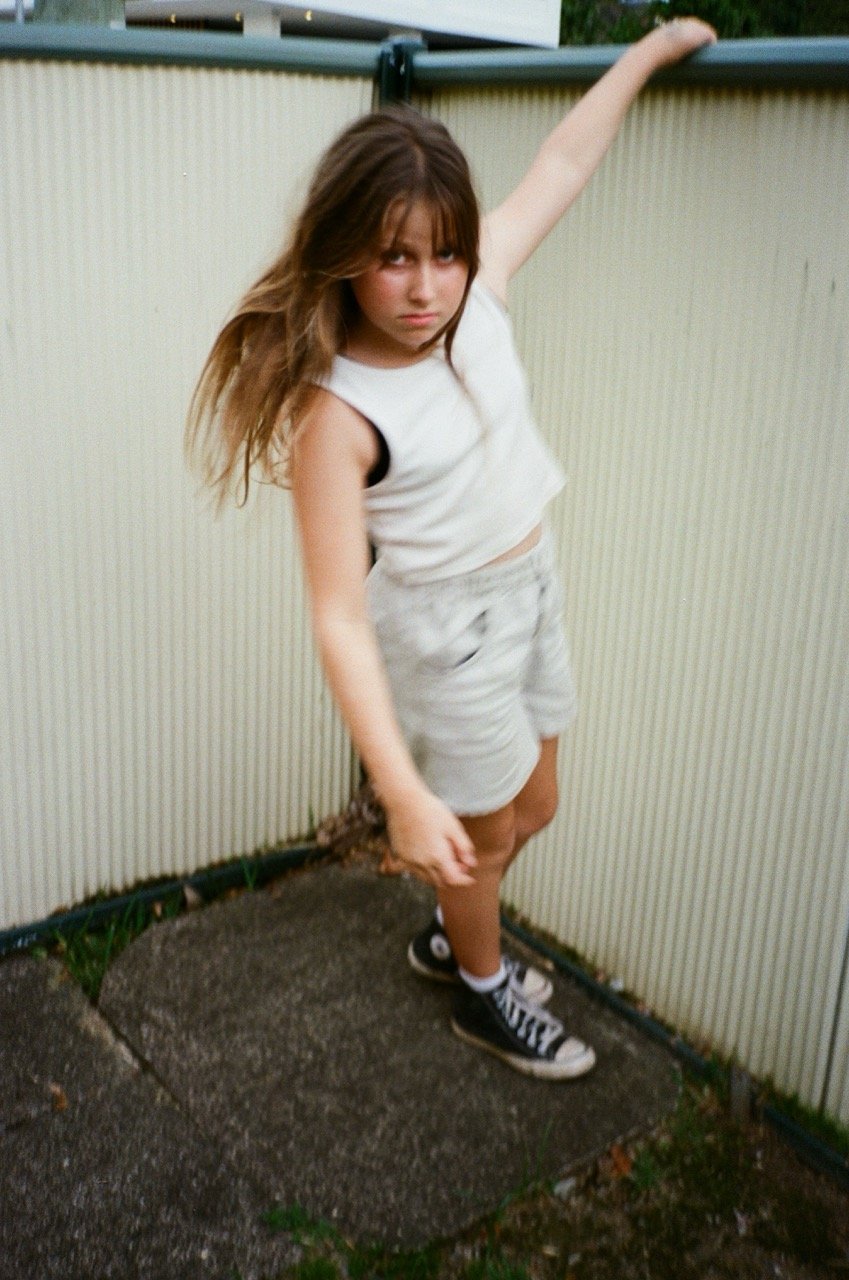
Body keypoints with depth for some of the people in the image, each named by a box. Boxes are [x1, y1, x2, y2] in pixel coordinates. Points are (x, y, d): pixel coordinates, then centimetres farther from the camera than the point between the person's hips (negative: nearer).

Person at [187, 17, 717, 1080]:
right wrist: (403, 793, -34)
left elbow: (561, 164, 5)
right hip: (447, 624, -7)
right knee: (482, 832, 15)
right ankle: (484, 997, 45)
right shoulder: (337, 412, -29)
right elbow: (340, 616, -31)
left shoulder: (477, 293, -12)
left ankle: (451, 937, 52)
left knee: (533, 809, 23)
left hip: (528, 587, 7)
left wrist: (654, 46, 12)